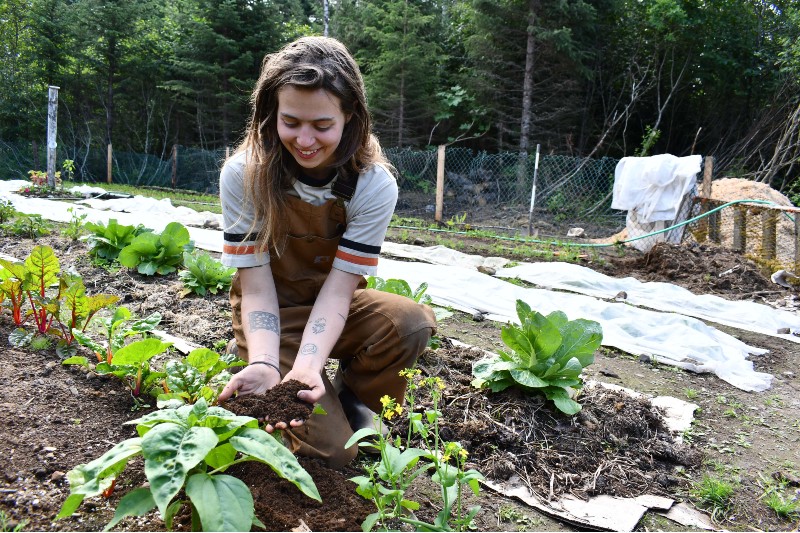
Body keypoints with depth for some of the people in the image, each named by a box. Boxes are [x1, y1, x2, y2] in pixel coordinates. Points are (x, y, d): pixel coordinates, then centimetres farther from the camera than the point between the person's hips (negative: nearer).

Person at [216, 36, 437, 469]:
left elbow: (339, 286, -22)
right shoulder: (243, 175, -20)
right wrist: (263, 364, -37)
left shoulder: (374, 184, -19)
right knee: (330, 450, -14)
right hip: (273, 316, -1)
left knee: (414, 322, -31)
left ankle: (351, 399, -1)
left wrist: (308, 364, -38)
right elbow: (257, 287, -19)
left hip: (334, 307, 2)